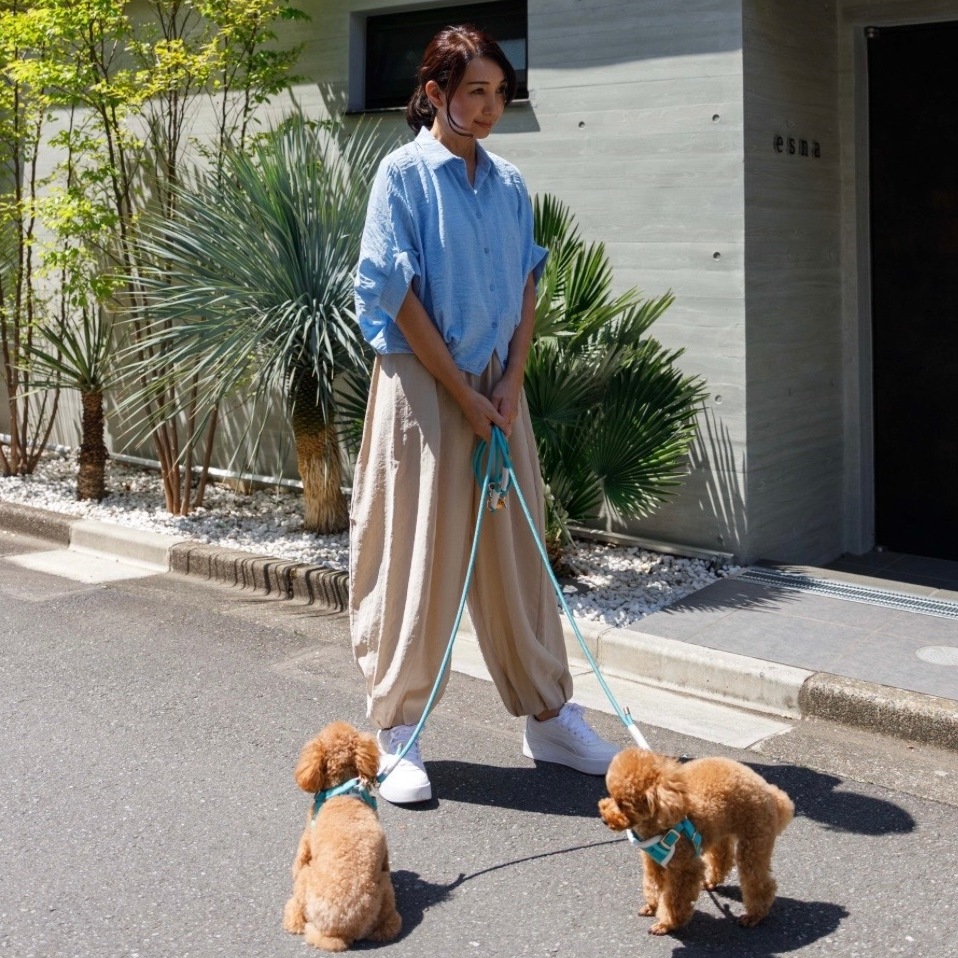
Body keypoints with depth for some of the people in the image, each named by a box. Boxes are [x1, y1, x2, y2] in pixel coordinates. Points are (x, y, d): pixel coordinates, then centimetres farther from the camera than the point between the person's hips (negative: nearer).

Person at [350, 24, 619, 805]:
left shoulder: (510, 184, 9)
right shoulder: (404, 173, -7)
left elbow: (527, 290, 11)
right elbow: (400, 296, -11)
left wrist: (510, 384, -3)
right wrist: (463, 394, -13)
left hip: (499, 388, 5)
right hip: (424, 385, -5)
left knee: (517, 553, 11)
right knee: (416, 557, 0)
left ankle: (549, 716, 21)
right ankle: (398, 734, 11)